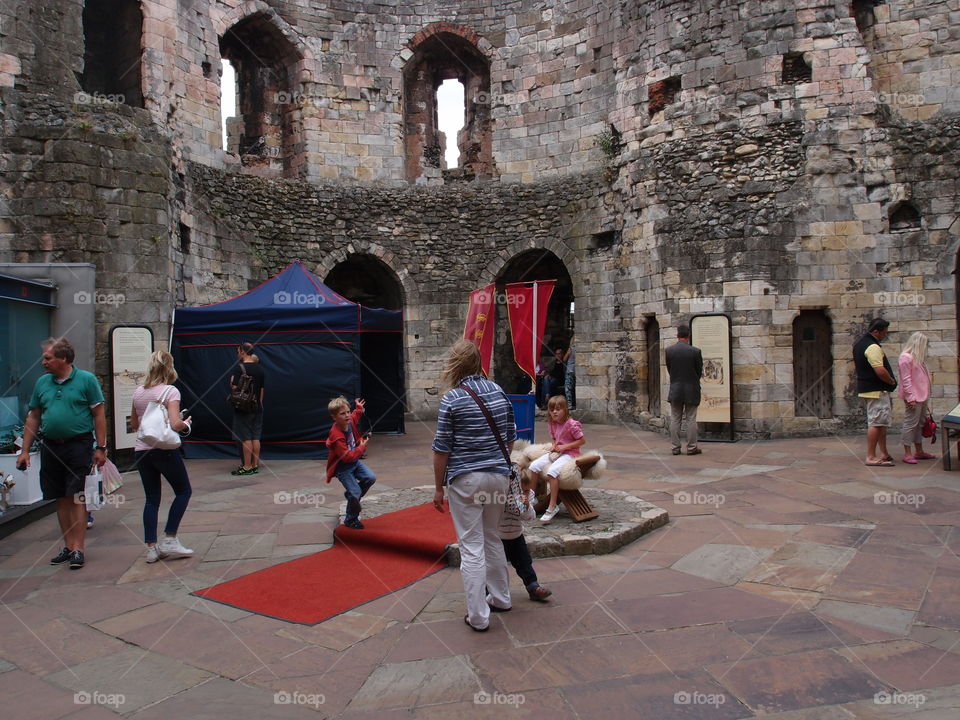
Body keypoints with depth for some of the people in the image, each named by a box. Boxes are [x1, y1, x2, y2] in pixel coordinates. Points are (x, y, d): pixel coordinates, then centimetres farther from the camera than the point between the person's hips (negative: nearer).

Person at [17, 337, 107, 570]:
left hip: (78, 445, -5)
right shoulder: (42, 383, 10)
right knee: (61, 499, 10)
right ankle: (68, 546, 20)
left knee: (77, 498, -5)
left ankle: (78, 549, 0)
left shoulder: (86, 379, -4)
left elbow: (99, 415, -5)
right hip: (50, 447, 5)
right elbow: (33, 417, 15)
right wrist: (25, 451, 11)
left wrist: (101, 448, -8)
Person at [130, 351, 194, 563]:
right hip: (164, 449, -6)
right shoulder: (170, 391, -10)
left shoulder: (138, 392, 8)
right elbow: (175, 424, -20)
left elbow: (133, 425, 18)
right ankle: (169, 540, 5)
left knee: (151, 499, 11)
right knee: (184, 491, 10)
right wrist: (186, 423, 0)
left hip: (141, 450, 6)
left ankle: (151, 547, 9)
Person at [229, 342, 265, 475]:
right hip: (257, 408, 7)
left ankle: (247, 467, -1)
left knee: (246, 438, -3)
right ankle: (255, 465, 13)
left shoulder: (240, 368, -12)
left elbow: (235, 388, -16)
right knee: (255, 437, 9)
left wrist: (231, 382, 4)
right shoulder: (260, 368, 10)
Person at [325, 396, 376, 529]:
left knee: (371, 478, -7)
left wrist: (359, 408, 14)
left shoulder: (350, 421, -7)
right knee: (355, 493, -12)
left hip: (354, 462, 8)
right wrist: (361, 447, -25)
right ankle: (351, 520, 12)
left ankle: (352, 495, 17)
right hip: (342, 468, -8)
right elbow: (347, 456, -31)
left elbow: (355, 416, 23)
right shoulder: (336, 436, -32)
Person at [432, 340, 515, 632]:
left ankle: (478, 616, 10)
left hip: (465, 479, -6)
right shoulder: (498, 391, 5)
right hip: (499, 476, 6)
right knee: (492, 538, 23)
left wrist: (439, 487, 0)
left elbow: (442, 449, -9)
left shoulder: (452, 399, -12)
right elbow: (511, 437, 12)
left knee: (471, 547, 2)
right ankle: (500, 597, 36)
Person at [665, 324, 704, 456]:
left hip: (675, 390, 2)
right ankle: (691, 448, 8)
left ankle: (675, 447, 9)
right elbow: (700, 371, 0)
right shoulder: (695, 351, -11)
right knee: (691, 420, 5)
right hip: (691, 391, -2)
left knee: (675, 420, 7)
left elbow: (669, 369, 5)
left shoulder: (669, 350, -4)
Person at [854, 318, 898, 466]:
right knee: (876, 423, -8)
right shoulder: (873, 347, -19)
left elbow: (856, 366, 23)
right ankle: (871, 457, -7)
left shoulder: (859, 344, 14)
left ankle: (884, 454, 23)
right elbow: (881, 371, -25)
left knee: (881, 423, 17)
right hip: (877, 390, -11)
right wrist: (892, 382, -8)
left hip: (866, 387, 11)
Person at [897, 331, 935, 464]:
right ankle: (907, 454, -5)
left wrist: (926, 399, 18)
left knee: (920, 423, 14)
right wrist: (910, 397, -19)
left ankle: (919, 452, 22)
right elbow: (906, 379, -16)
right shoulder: (906, 357, -12)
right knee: (911, 423, -8)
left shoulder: (918, 358, 18)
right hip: (914, 397, -10)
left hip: (922, 396, 10)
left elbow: (922, 378, 20)